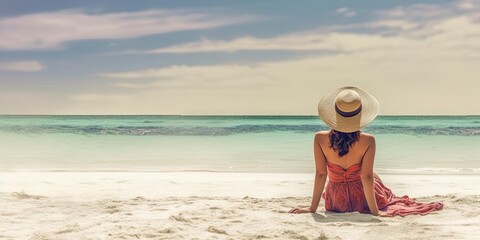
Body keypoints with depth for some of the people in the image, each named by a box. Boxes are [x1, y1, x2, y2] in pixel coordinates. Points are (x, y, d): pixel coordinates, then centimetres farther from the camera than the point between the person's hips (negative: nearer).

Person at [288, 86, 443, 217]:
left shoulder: (320, 138, -22)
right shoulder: (368, 141, -24)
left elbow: (320, 174, -18)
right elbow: (367, 177, -23)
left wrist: (312, 208, -10)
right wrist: (375, 211, -15)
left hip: (336, 203, 1)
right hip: (362, 199, -1)